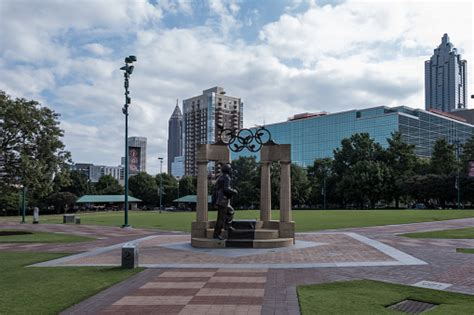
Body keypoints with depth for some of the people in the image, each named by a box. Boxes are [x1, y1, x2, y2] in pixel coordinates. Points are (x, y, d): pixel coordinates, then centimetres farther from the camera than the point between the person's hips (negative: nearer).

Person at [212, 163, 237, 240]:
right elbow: (226, 189, -23)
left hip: (218, 199, 10)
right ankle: (217, 234, -2)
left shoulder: (220, 177, 16)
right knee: (221, 217, -5)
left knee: (230, 211, 23)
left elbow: (216, 188, 19)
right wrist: (234, 191, -7)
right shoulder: (227, 178, -12)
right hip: (222, 200, -10)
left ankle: (227, 225, 20)